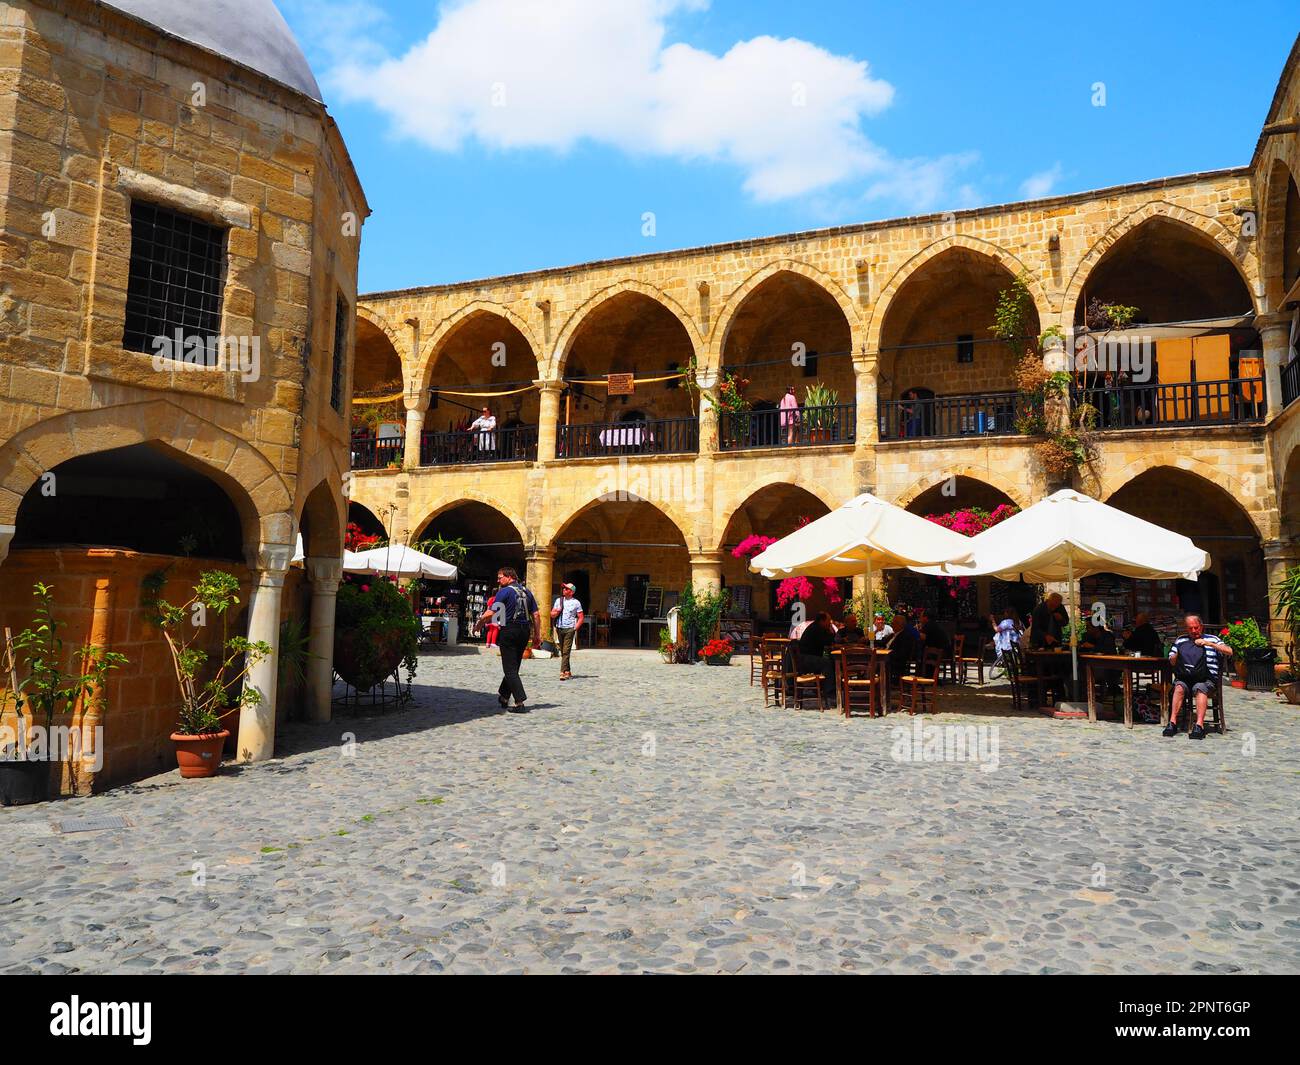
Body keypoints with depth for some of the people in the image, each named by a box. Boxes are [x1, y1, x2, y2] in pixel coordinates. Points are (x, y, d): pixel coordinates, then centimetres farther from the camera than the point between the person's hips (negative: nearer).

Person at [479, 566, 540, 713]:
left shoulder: (504, 592, -8)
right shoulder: (526, 591, 11)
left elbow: (490, 613, -13)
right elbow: (536, 615, 8)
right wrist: (537, 634, 13)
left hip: (509, 631, -6)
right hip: (525, 632, 6)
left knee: (510, 669, -3)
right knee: (514, 666, 17)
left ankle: (520, 703, -11)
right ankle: (504, 697, 27)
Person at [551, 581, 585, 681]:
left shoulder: (576, 603, 3)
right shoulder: (558, 600, 13)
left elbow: (580, 618, 2)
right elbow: (552, 615, 15)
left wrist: (575, 628, -8)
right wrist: (557, 611, -6)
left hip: (569, 629, -5)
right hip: (559, 628, 5)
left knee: (566, 651, -12)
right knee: (562, 652, 7)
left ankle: (563, 672, -17)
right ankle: (568, 671, 15)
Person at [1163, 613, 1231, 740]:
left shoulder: (1212, 639, 18)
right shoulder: (1180, 641, 23)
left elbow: (1229, 651, 1)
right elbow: (1171, 662, 20)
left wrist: (1208, 643, -7)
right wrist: (1176, 656, -3)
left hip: (1206, 679, -2)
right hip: (1184, 678, 2)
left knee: (1200, 688, -34)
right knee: (1179, 687, -30)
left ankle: (1199, 725, -42)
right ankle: (1172, 722, -36)